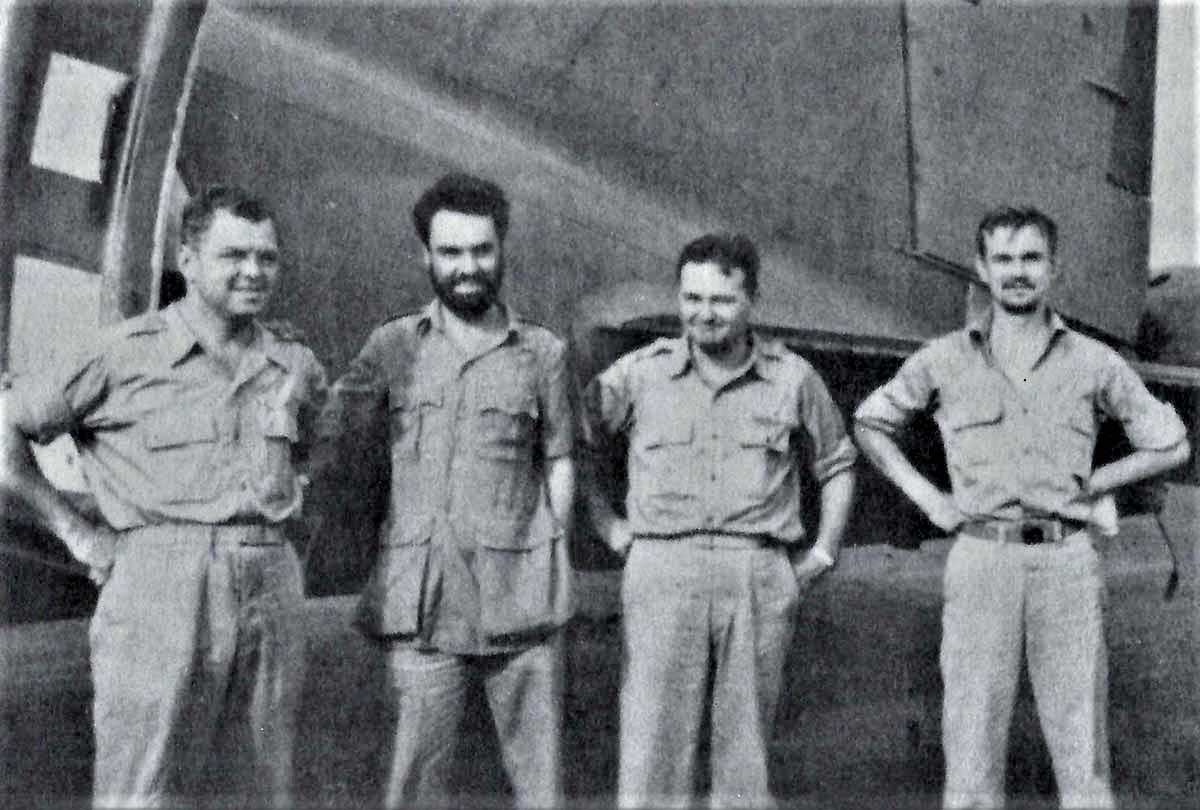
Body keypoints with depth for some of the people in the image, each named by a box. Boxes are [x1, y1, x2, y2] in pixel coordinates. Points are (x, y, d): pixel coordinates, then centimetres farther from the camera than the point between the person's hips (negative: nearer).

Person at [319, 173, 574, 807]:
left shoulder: (542, 352, 10)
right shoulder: (391, 346, 10)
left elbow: (558, 462, 12)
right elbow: (331, 449, 10)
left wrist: (554, 558, 5)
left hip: (521, 598, 0)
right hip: (420, 600, 0)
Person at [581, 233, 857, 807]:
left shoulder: (793, 378, 7)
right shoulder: (639, 373, 5)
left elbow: (837, 464, 20)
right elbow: (580, 445, 16)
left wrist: (825, 550, 13)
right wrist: (607, 525, 9)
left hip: (761, 576, 1)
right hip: (661, 569, -1)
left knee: (746, 748, 7)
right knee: (652, 744, -4)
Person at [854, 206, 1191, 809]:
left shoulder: (1094, 363, 6)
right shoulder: (943, 361, 6)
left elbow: (1170, 444, 15)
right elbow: (869, 423, 18)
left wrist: (1088, 486, 5)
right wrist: (925, 497, 7)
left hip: (1068, 561, 0)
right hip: (981, 559, 0)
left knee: (1081, 741, 2)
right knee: (971, 740, 0)